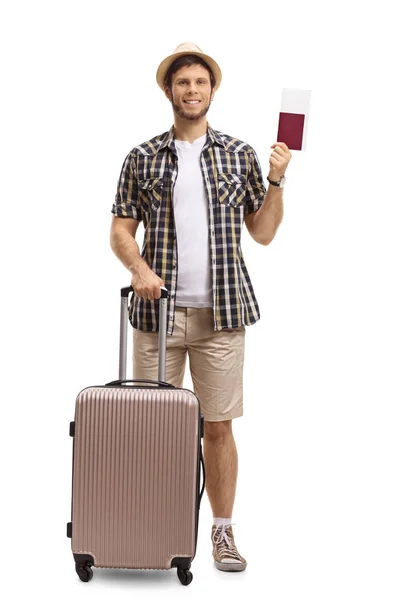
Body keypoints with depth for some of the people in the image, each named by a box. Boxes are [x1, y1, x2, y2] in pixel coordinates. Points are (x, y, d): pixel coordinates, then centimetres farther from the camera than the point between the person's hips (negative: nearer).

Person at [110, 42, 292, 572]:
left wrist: (277, 179, -4)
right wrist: (138, 266, -12)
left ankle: (223, 530, 15)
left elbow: (263, 232, 9)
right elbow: (120, 229, 6)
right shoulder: (142, 158, 8)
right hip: (158, 310, 0)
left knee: (218, 426, 3)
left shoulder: (240, 155, 9)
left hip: (220, 312, 0)